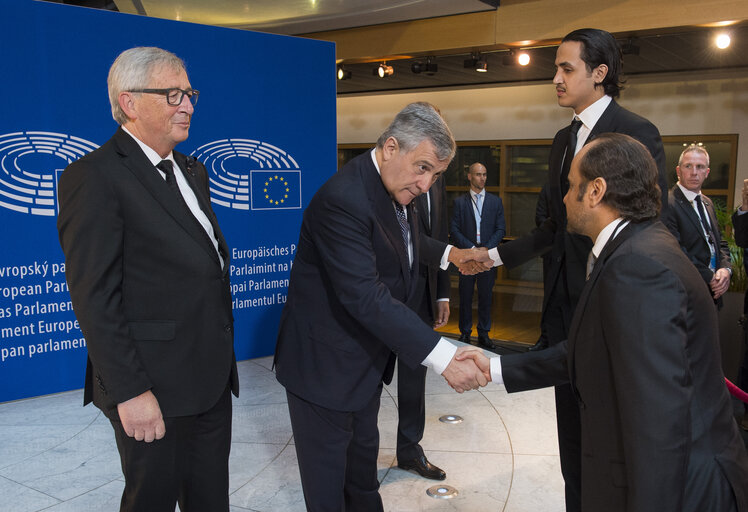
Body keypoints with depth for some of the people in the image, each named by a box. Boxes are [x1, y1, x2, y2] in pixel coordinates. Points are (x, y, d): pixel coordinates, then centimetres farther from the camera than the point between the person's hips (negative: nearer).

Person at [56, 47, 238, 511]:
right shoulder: (94, 177, -13)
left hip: (213, 378, 8)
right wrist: (129, 392, -19)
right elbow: (96, 300, -17)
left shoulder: (192, 171, 13)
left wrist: (223, 350, 14)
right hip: (154, 390, -8)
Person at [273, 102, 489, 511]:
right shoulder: (342, 199, -30)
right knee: (328, 476, 10)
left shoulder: (396, 188, 1)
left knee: (364, 452, 28)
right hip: (325, 364, -9)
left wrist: (446, 253, 16)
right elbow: (366, 297, -37)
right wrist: (443, 358, -37)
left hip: (366, 357, 9)